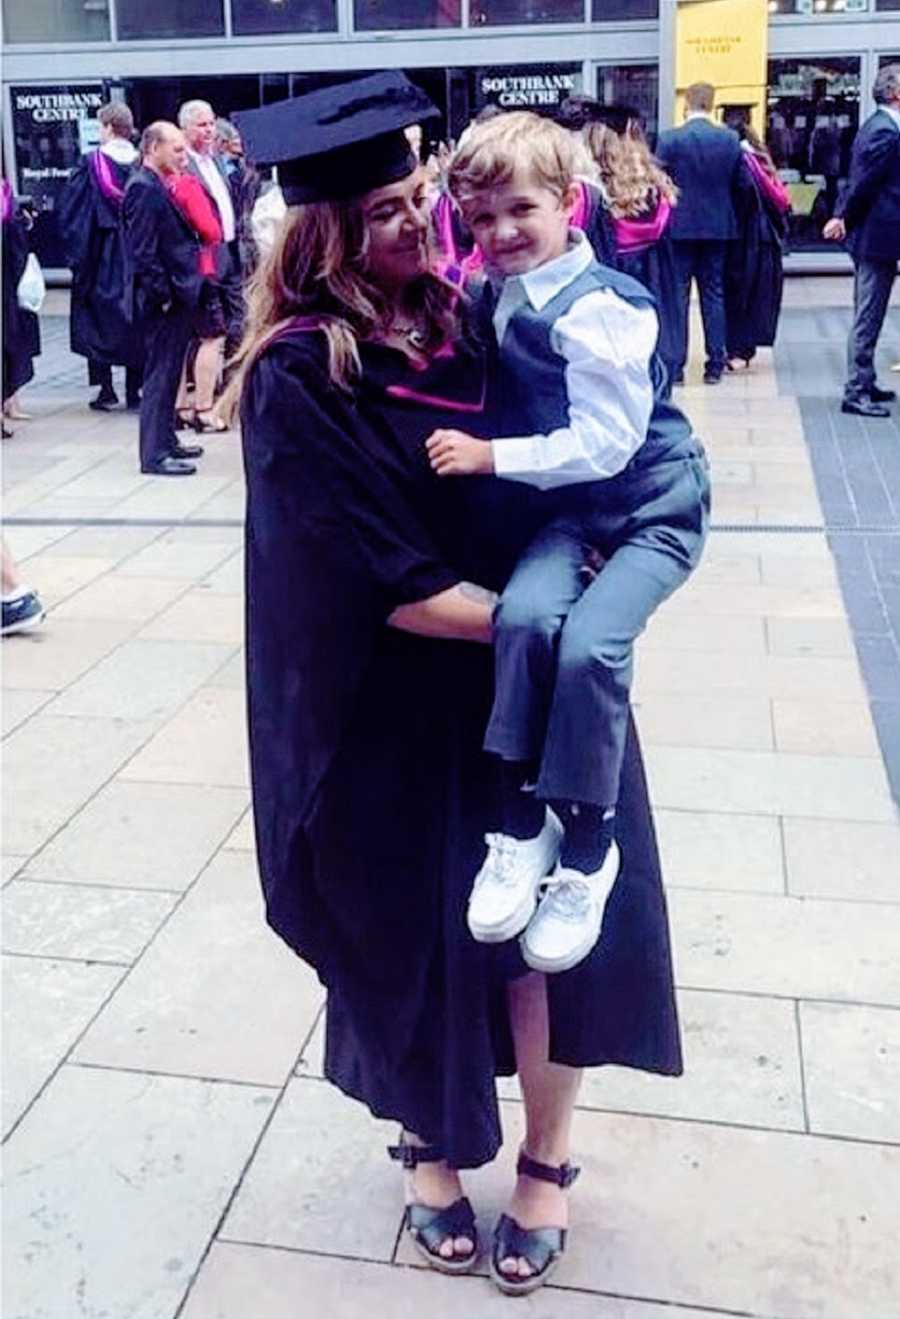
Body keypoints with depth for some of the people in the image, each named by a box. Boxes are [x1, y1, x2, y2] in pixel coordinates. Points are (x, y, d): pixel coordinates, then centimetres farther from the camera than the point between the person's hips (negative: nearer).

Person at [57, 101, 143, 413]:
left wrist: (76, 250, 2)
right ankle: (134, 392, 9)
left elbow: (71, 211, -6)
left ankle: (106, 390, 5)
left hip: (100, 256, -2)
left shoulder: (90, 163, -8)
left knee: (98, 321, 9)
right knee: (134, 319, 9)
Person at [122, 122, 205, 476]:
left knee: (168, 373, 16)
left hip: (177, 295, 10)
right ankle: (155, 454, 0)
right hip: (163, 300, -10)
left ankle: (165, 442, 27)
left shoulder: (160, 185, 15)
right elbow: (142, 251, -20)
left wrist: (185, 288, 15)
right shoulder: (143, 188, -15)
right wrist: (163, 294, -19)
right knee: (161, 374, -5)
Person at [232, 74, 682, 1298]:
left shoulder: (461, 319, 3)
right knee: (419, 929, 13)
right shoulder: (298, 376, -14)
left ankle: (546, 1156, 29)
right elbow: (380, 581, -19)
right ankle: (433, 1140, 40)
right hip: (400, 718, -4)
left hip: (530, 689, 5)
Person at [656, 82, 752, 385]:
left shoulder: (669, 139, -10)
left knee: (677, 295, 4)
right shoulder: (730, 139, -2)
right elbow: (743, 184, 1)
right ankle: (715, 365, 10)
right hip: (718, 227, 2)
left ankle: (675, 366, 3)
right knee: (714, 295, 9)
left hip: (679, 227, -2)